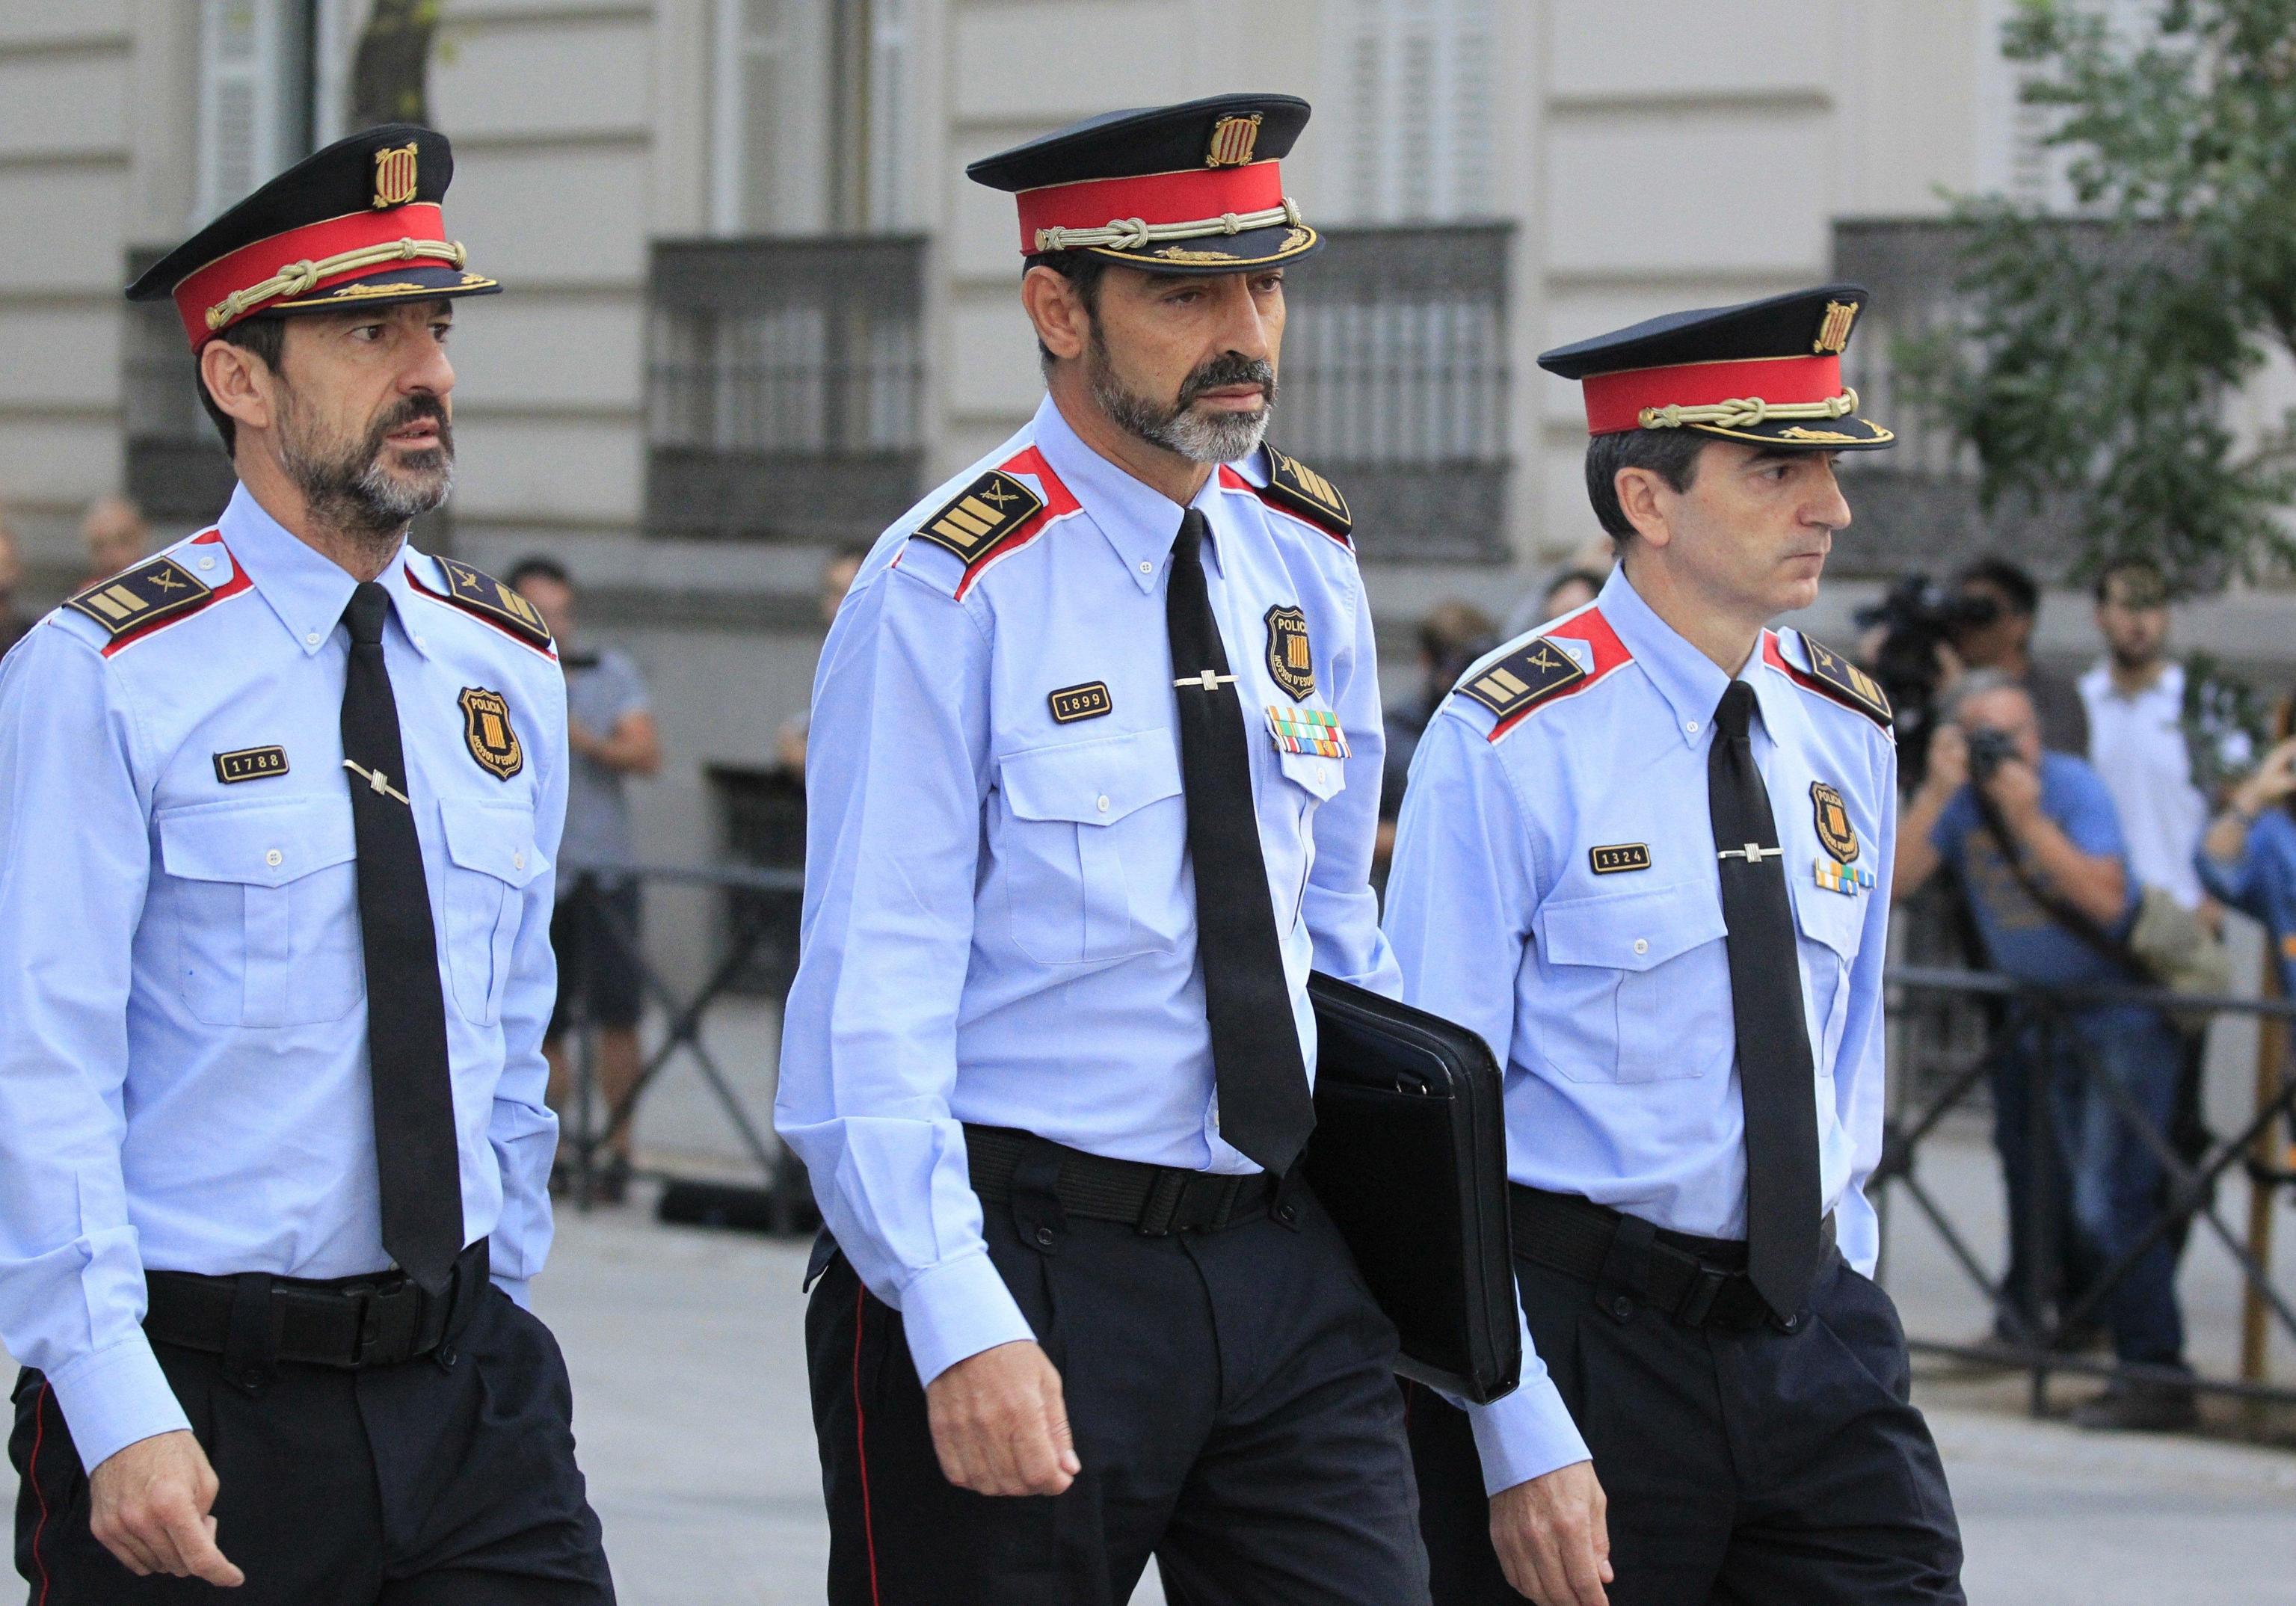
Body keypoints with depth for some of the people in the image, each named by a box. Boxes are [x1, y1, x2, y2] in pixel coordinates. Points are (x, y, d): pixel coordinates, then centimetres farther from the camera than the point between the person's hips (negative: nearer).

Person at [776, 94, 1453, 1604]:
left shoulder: (1306, 561, 10)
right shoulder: (952, 590, -10)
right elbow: (877, 998, -15)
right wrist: (963, 1322, -23)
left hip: (1284, 1259, 6)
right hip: (1023, 1261, -6)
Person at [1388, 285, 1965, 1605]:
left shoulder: (1848, 734, 9)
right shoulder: (1514, 741, -10)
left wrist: (1843, 1299, 11)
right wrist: (1526, 1440, -16)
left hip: (1814, 1340, 5)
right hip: (1583, 1339, -5)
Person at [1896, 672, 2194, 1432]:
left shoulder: (2073, 786, -17)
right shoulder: (1955, 797, -3)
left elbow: (2105, 899, -28)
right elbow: (1893, 884, -16)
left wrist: (2028, 818, -32)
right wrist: (1937, 794, -25)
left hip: (2120, 1008, -7)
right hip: (2034, 1013, 7)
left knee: (2108, 1197, -16)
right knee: (2032, 1183, 17)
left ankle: (2157, 1375, -16)